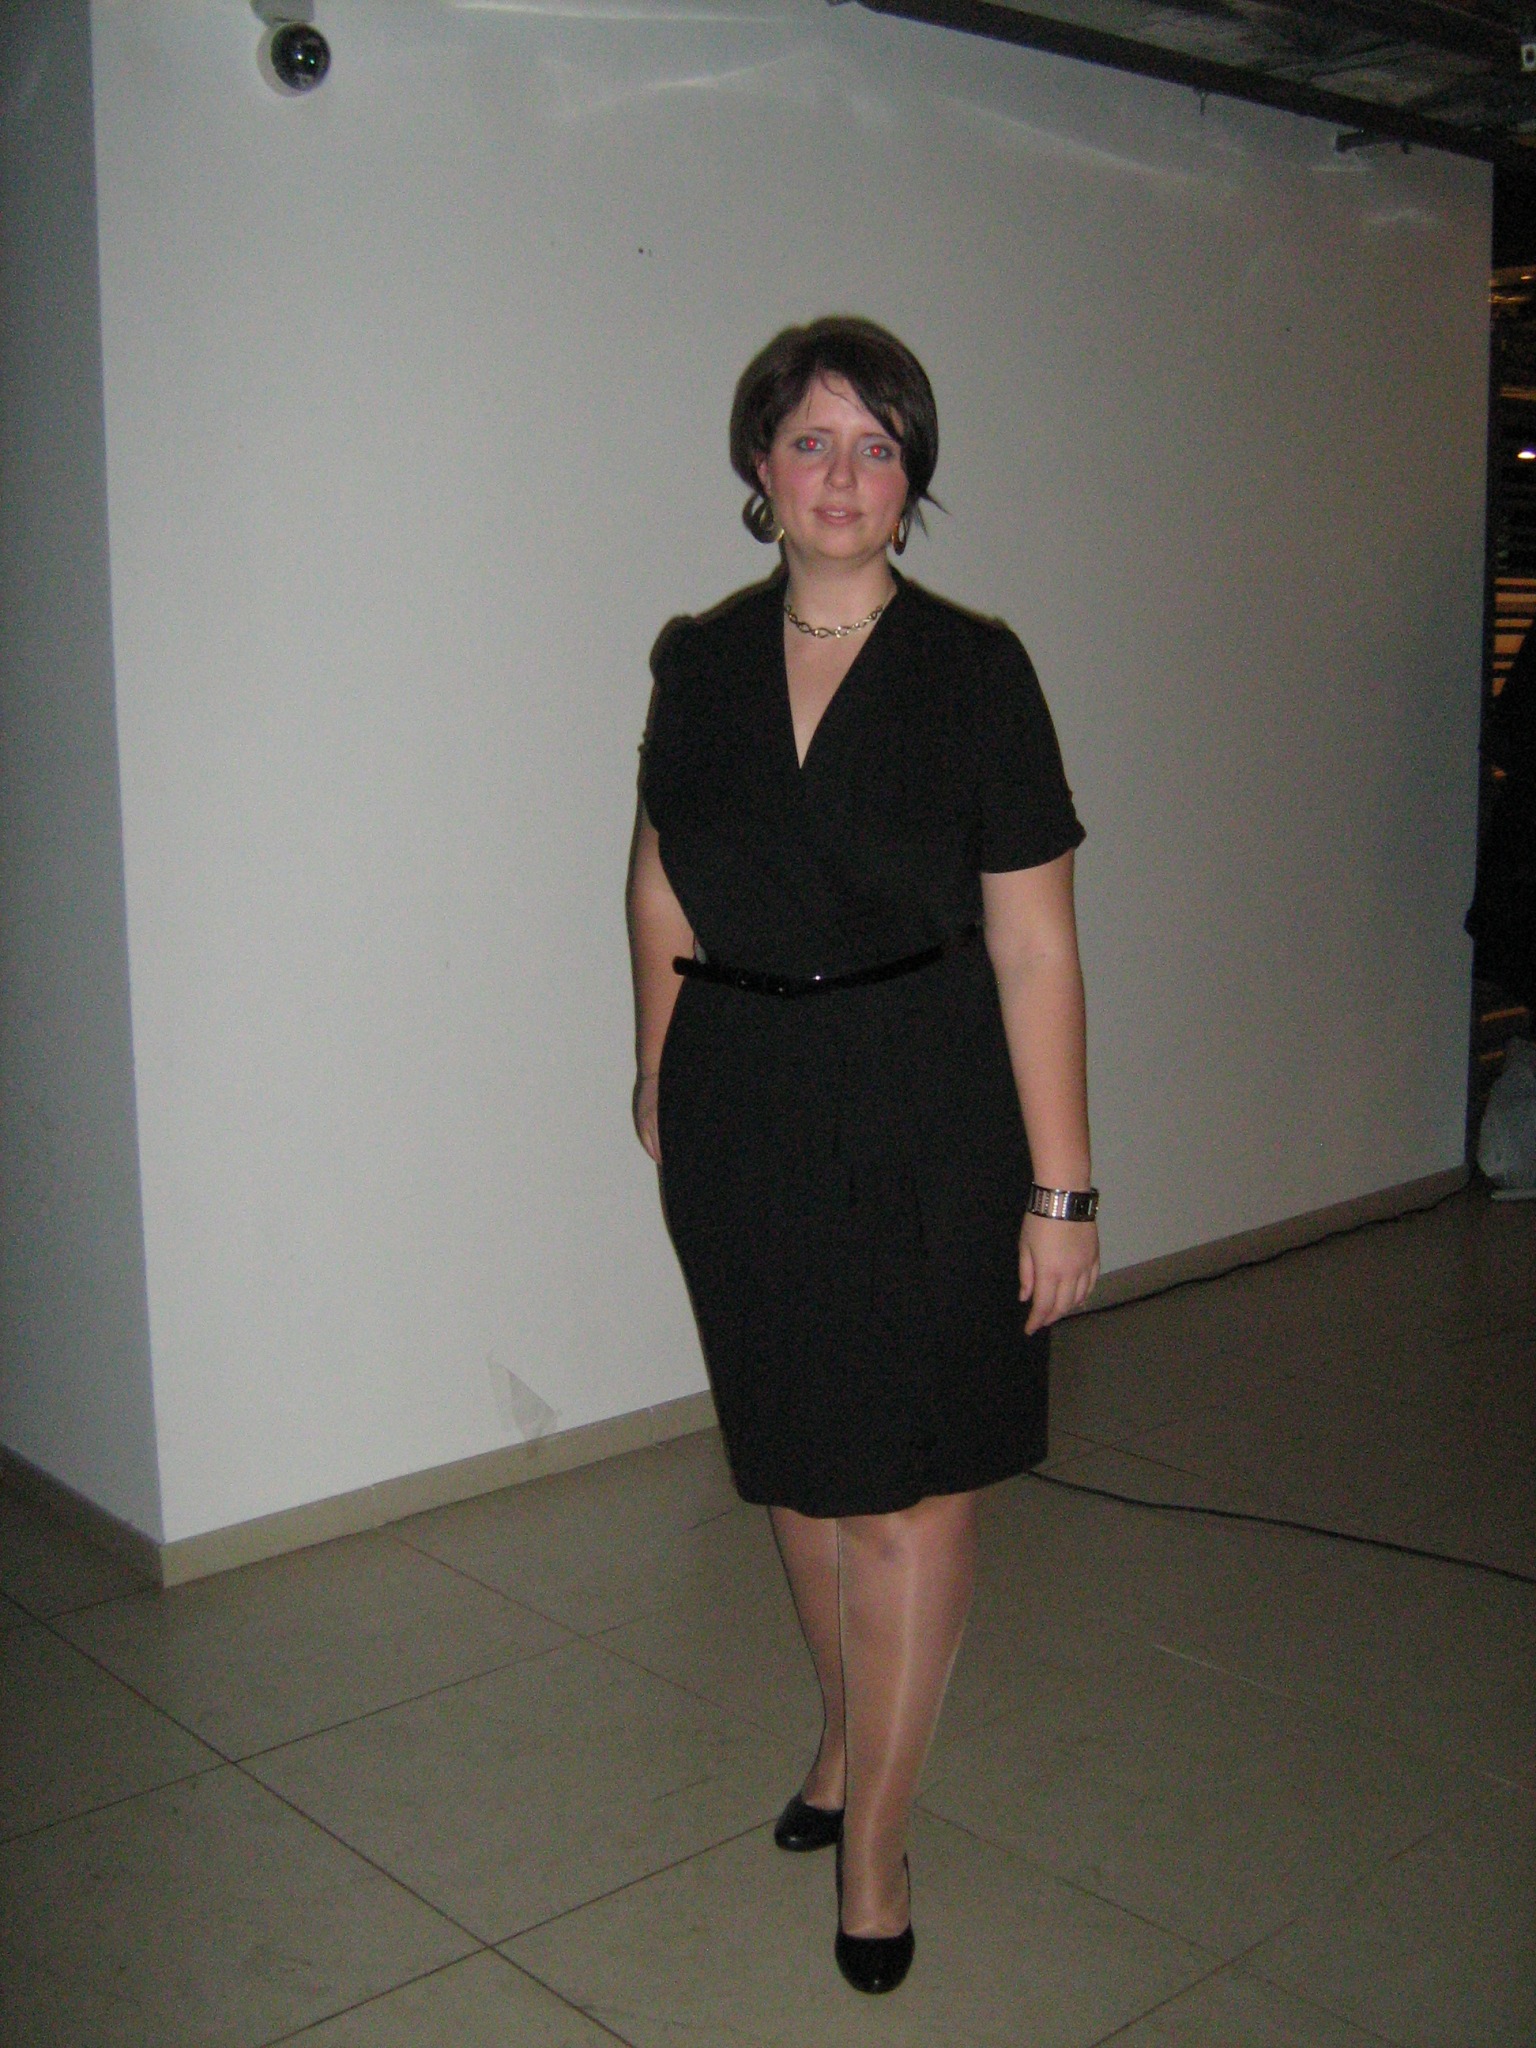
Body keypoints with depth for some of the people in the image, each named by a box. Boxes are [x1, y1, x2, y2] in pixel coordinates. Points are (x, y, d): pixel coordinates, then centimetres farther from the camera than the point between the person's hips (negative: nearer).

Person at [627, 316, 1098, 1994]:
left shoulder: (973, 671, -7)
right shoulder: (700, 666, 3)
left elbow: (1032, 945, -9)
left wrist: (1060, 1188, -11)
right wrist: (659, 1077, 14)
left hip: (923, 1115, -3)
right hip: (742, 1113, 4)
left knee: (908, 1482, 1)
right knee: (798, 1465, 16)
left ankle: (873, 1839, 18)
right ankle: (850, 1734, 39)